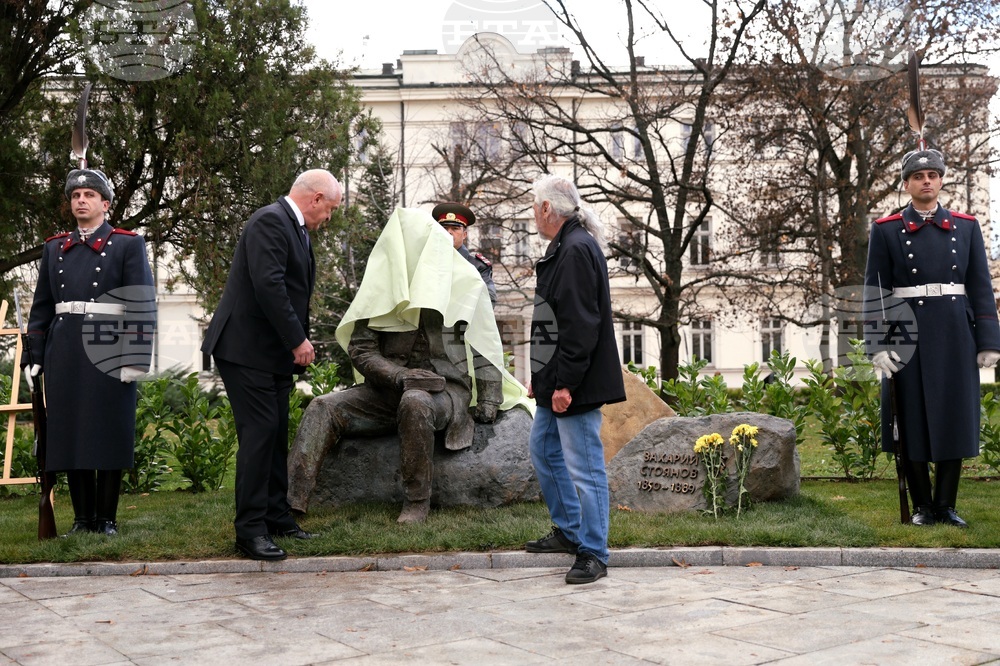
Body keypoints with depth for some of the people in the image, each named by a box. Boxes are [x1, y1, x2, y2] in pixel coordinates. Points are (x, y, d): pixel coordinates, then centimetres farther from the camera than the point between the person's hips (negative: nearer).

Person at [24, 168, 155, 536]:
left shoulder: (128, 244, 2)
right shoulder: (54, 248, 15)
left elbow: (141, 304, -6)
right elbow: (41, 307, 16)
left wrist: (135, 358, -13)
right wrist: (35, 357, 8)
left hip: (109, 351, -4)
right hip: (65, 353, 4)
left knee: (109, 433, 0)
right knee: (70, 432, 6)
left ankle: (107, 518, 9)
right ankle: (83, 516, 15)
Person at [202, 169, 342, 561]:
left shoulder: (297, 230, 17)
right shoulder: (270, 221, -15)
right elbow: (268, 285, -25)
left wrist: (299, 341, 10)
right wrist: (297, 340, -21)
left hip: (276, 352, 10)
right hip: (247, 349, -10)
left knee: (276, 435, 12)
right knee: (259, 432, -10)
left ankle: (276, 518, 21)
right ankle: (250, 530, -5)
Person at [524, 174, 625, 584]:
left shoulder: (577, 250, -17)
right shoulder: (562, 249, 16)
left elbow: (580, 324, -24)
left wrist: (565, 382, -24)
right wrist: (542, 376, 20)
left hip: (577, 385, -12)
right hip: (556, 382, 12)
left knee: (583, 466, -4)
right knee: (542, 450, 21)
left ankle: (593, 554, 5)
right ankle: (568, 532, 33)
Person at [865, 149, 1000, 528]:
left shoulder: (966, 227, 9)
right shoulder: (886, 231, 2)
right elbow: (875, 293, -1)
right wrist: (878, 346, -9)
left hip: (955, 337, 2)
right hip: (907, 339, -2)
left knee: (955, 417, 4)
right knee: (912, 420, 2)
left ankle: (946, 506, 13)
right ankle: (922, 506, 14)